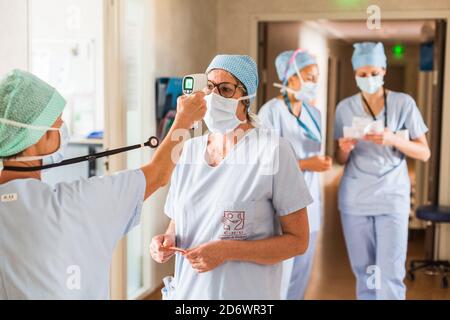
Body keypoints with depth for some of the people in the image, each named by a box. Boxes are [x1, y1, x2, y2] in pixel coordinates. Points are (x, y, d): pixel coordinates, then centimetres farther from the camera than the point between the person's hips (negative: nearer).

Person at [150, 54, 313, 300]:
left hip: (247, 292, -5)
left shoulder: (273, 150, -14)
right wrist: (168, 240, -8)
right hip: (186, 290, 5)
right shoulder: (191, 149, 2)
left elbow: (297, 241, -13)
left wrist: (226, 251, -22)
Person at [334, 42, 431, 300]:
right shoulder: (345, 108, 5)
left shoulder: (404, 103, -2)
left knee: (391, 274, -5)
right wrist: (344, 149, -15)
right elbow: (341, 160, 9)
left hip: (392, 197, -2)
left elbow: (424, 153, -2)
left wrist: (393, 139, -20)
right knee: (363, 272, 9)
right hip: (355, 199, 2)